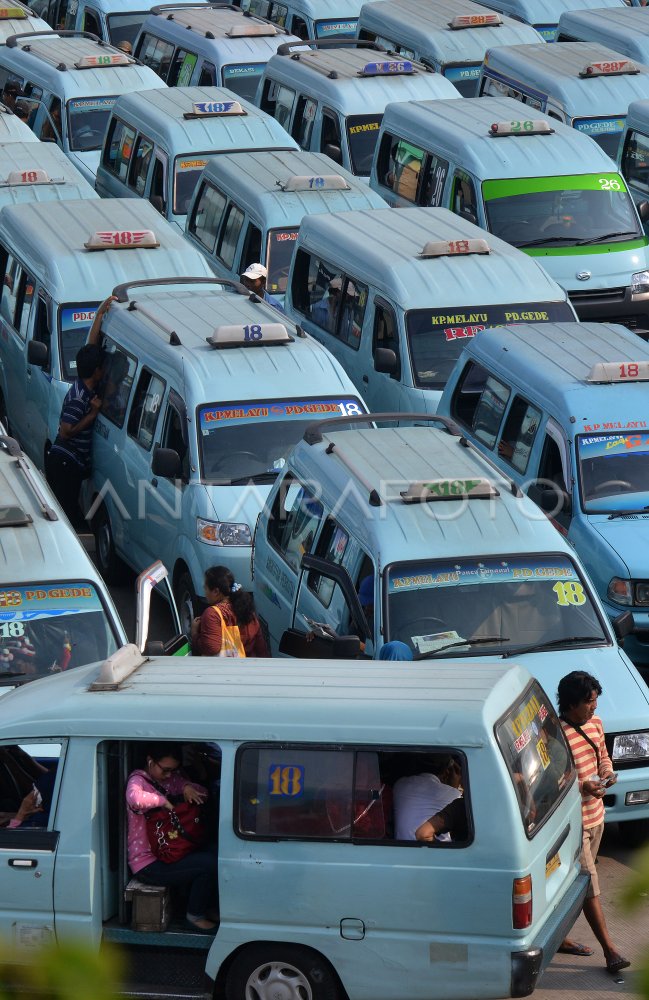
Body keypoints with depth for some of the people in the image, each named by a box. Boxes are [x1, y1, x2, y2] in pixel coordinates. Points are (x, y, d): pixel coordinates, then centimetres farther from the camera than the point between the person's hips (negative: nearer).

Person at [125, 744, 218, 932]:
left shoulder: (169, 779, 12)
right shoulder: (138, 780, -13)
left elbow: (203, 794, 15)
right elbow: (134, 799, -39)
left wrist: (188, 787, -7)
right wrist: (163, 801, -24)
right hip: (148, 865, -9)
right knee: (210, 864, -19)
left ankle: (209, 907, 16)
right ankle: (195, 915, -1)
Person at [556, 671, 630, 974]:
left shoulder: (595, 723, 4)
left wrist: (607, 772, -2)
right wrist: (583, 786, -30)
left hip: (595, 815, 9)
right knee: (589, 883, -5)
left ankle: (560, 937, 28)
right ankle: (609, 948, -2)